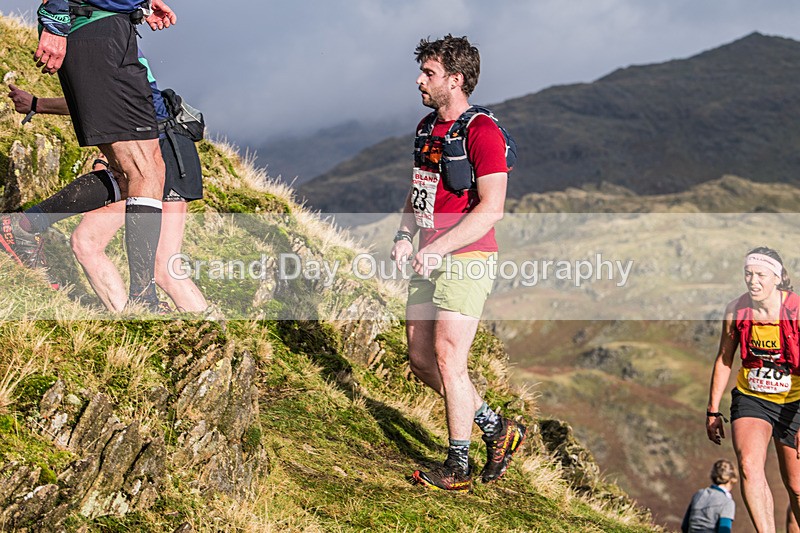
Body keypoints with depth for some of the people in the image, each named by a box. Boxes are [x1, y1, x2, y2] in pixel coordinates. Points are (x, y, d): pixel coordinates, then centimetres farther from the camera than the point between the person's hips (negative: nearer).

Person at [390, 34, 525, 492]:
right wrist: (406, 236, 6)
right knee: (421, 358, 10)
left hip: (466, 259, -9)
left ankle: (458, 468, 7)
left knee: (448, 361, -7)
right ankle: (497, 428, 25)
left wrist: (437, 248, -22)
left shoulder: (483, 132, -13)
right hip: (430, 260, 9)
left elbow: (491, 209, -19)